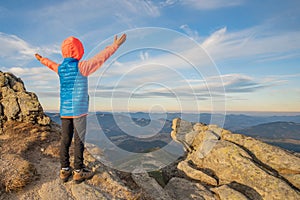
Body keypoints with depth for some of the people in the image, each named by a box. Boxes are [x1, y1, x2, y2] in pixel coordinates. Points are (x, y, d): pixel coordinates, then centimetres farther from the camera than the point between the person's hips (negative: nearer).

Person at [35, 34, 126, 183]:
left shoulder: (60, 68, 9)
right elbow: (100, 58, -7)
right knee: (79, 140, 2)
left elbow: (52, 64, 30)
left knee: (65, 140, 11)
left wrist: (41, 59, 53)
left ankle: (64, 170, 21)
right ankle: (78, 171, 12)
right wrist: (115, 45, 1)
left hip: (64, 110, 6)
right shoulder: (81, 67, -10)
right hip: (79, 110, -6)